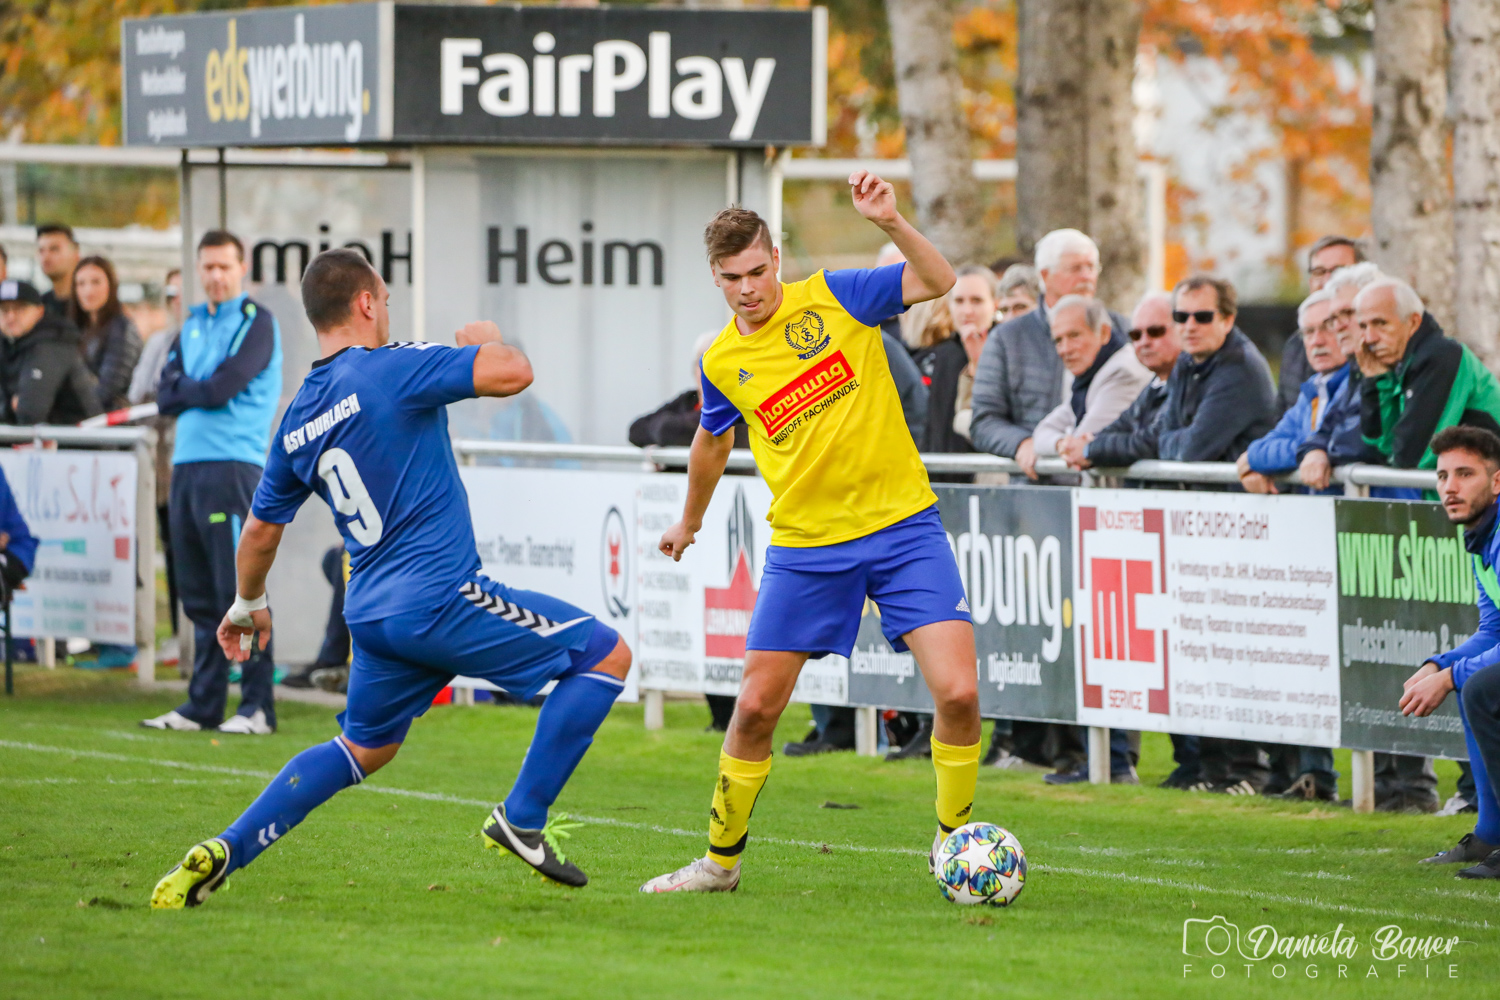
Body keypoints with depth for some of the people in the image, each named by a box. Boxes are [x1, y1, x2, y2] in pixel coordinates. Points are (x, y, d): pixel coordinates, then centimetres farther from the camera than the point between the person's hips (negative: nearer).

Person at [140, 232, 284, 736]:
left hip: (233, 464, -7)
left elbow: (224, 387, -13)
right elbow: (165, 395, 12)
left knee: (239, 590, -9)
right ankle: (204, 703, 12)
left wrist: (186, 388, 3)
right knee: (199, 594, 8)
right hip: (187, 465, 7)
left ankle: (257, 704, -8)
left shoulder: (256, 322, -2)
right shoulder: (192, 325, 20)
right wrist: (200, 389, -4)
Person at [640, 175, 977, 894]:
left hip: (903, 524, -2)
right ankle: (720, 860, 22)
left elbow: (939, 281, -11)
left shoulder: (832, 298, -3)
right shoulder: (720, 363, 4)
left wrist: (890, 223, -26)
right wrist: (690, 521, 37)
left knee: (958, 692, -15)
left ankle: (952, 841, 5)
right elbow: (713, 443, 24)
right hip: (804, 547, 2)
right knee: (755, 708, 2)